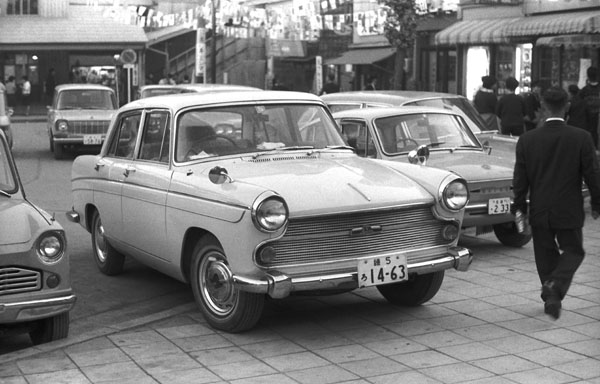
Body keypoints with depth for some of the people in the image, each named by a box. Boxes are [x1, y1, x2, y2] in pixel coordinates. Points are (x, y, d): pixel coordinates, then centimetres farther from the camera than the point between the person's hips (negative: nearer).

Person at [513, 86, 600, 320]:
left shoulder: (527, 140, -7)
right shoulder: (581, 138, -11)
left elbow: (520, 180, -2)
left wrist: (520, 207, 10)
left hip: (539, 212, 2)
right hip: (569, 212, -2)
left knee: (546, 254, 16)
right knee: (573, 251, 13)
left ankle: (551, 299, 20)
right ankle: (555, 286, -12)